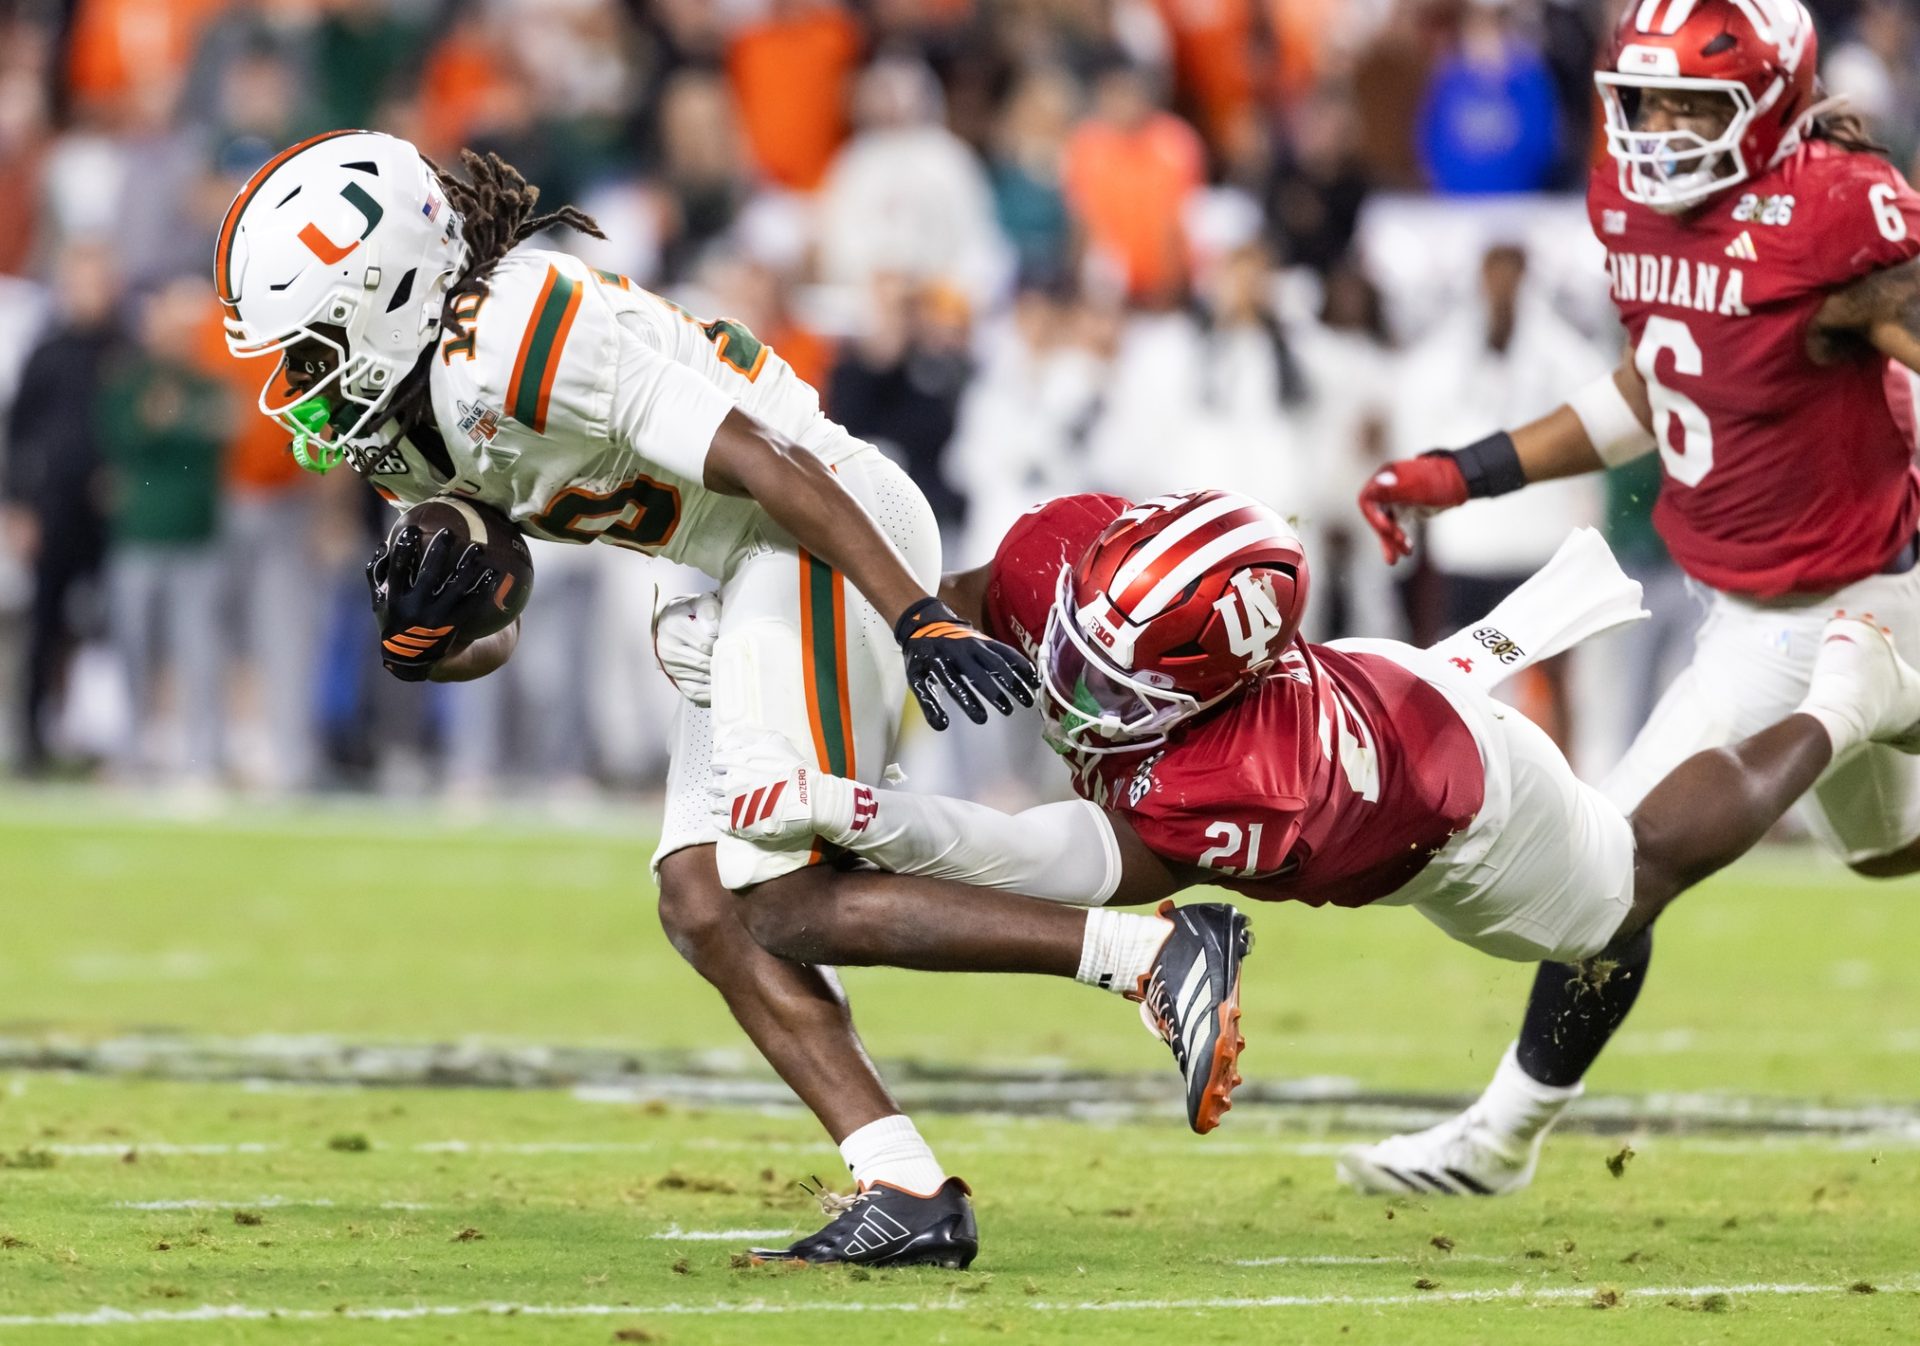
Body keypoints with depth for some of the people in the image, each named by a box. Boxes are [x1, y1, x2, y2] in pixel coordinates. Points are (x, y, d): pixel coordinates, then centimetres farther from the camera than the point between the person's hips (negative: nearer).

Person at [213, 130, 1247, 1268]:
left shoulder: (514, 340, -21)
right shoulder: (408, 428, 10)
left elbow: (769, 465, -23)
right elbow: (489, 644, 18)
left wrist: (921, 623, -26)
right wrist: (421, 634, -6)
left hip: (837, 543, -10)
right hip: (757, 583, 10)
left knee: (787, 898, -17)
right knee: (704, 907, 2)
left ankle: (1162, 950, -15)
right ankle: (909, 1193, -3)